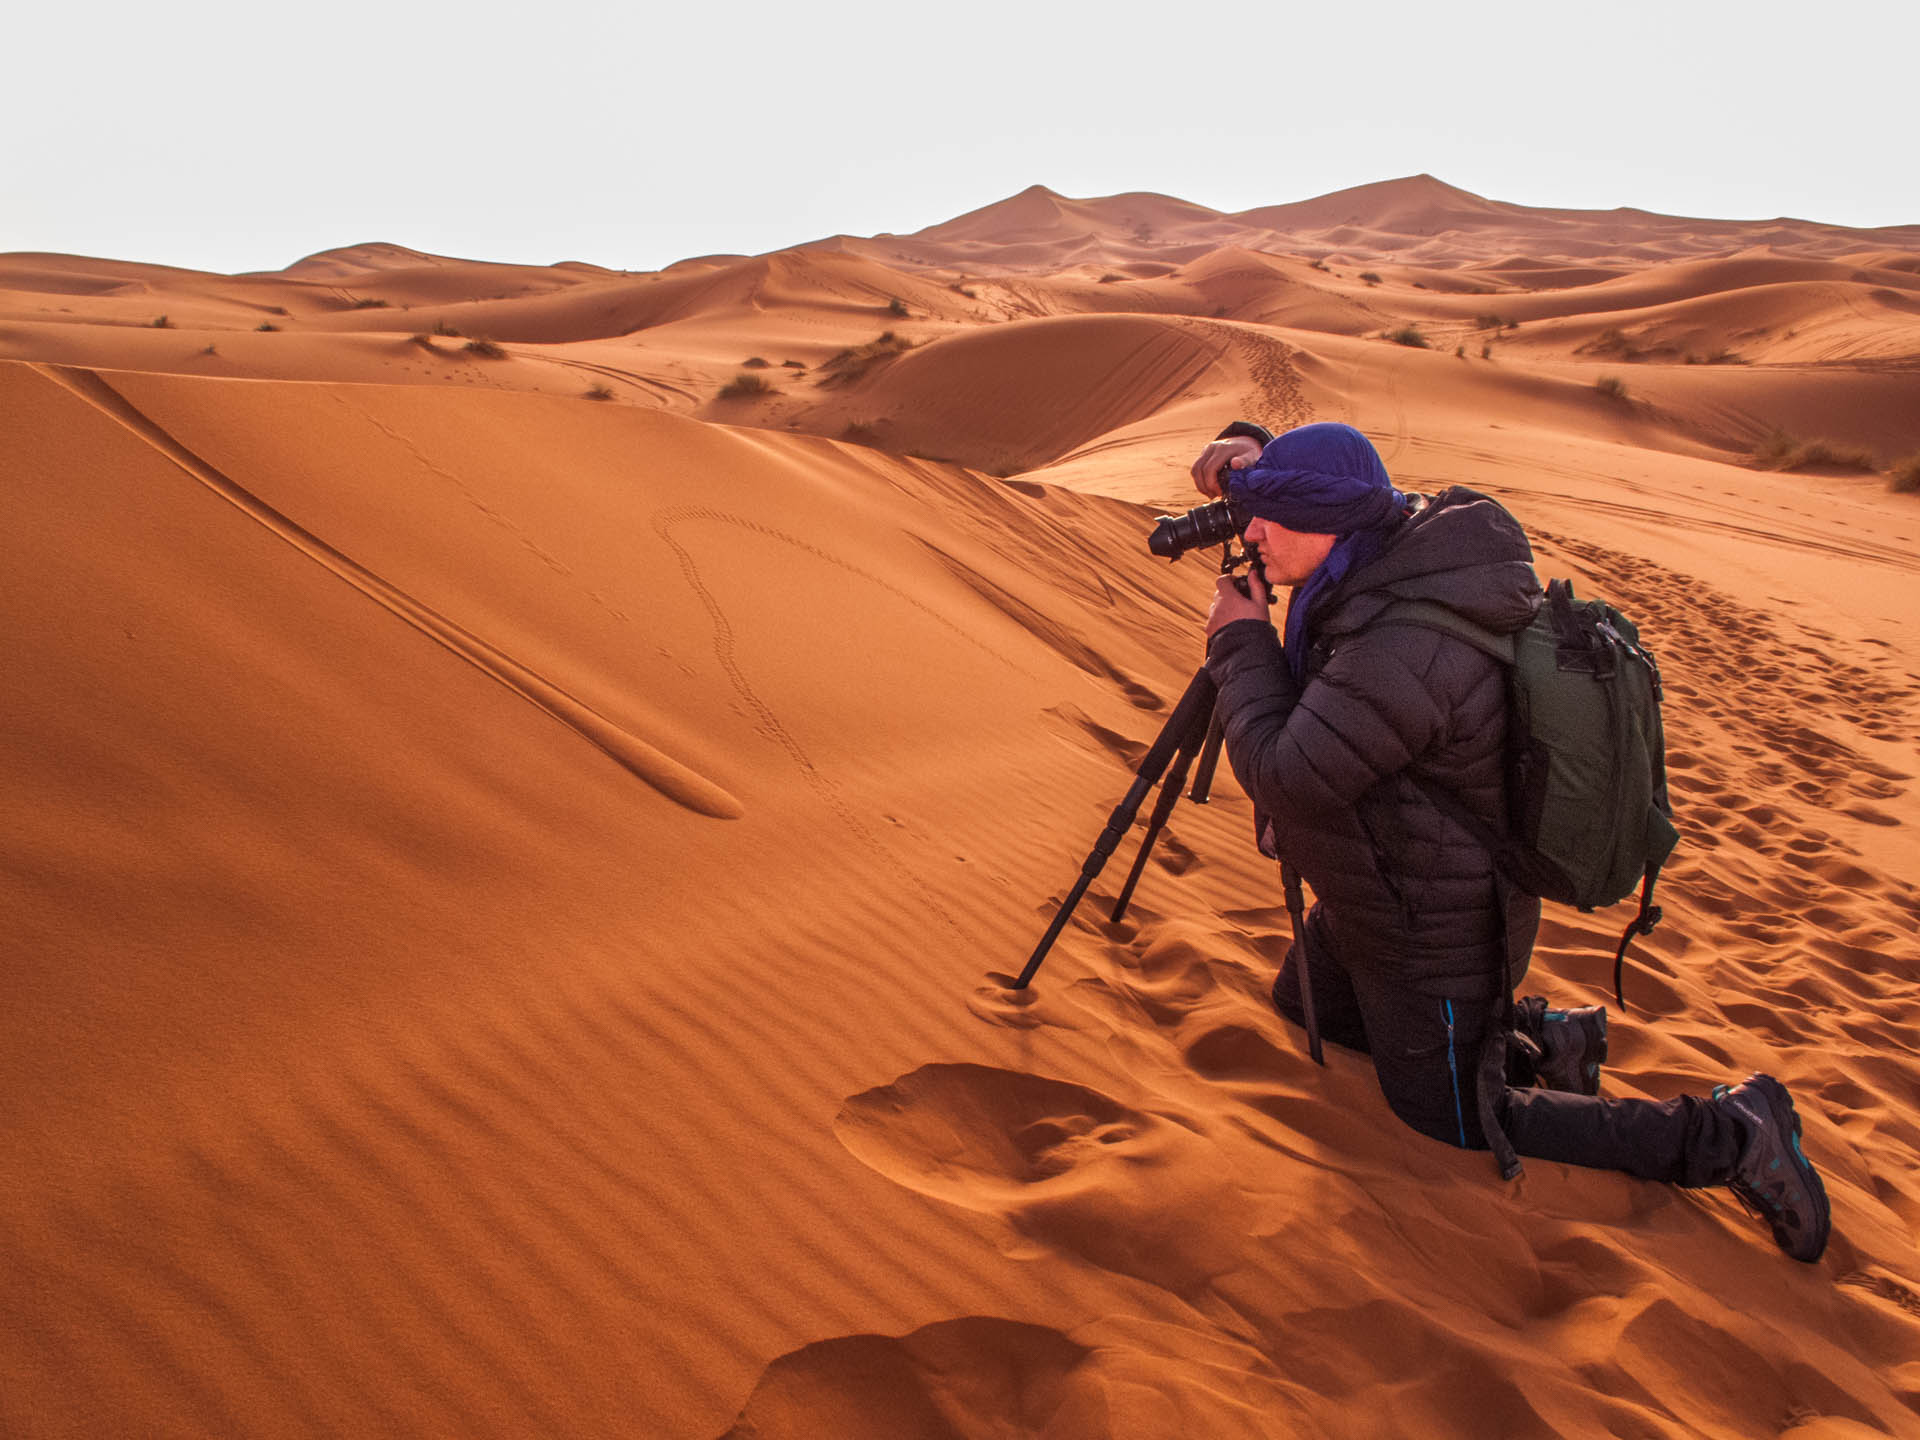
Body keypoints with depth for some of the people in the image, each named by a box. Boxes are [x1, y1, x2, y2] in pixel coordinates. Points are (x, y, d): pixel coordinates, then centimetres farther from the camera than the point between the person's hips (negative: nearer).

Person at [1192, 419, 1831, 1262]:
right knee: (1303, 1005, 27)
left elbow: (1281, 775, -31)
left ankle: (1727, 1136, 16)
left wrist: (1241, 644, -20)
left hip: (1429, 929, -9)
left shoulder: (1403, 653, -37)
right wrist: (1251, 459, -7)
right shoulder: (1402, 550, -8)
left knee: (1446, 1117, 11)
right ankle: (1538, 1037, 26)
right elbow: (1327, 498, 12)